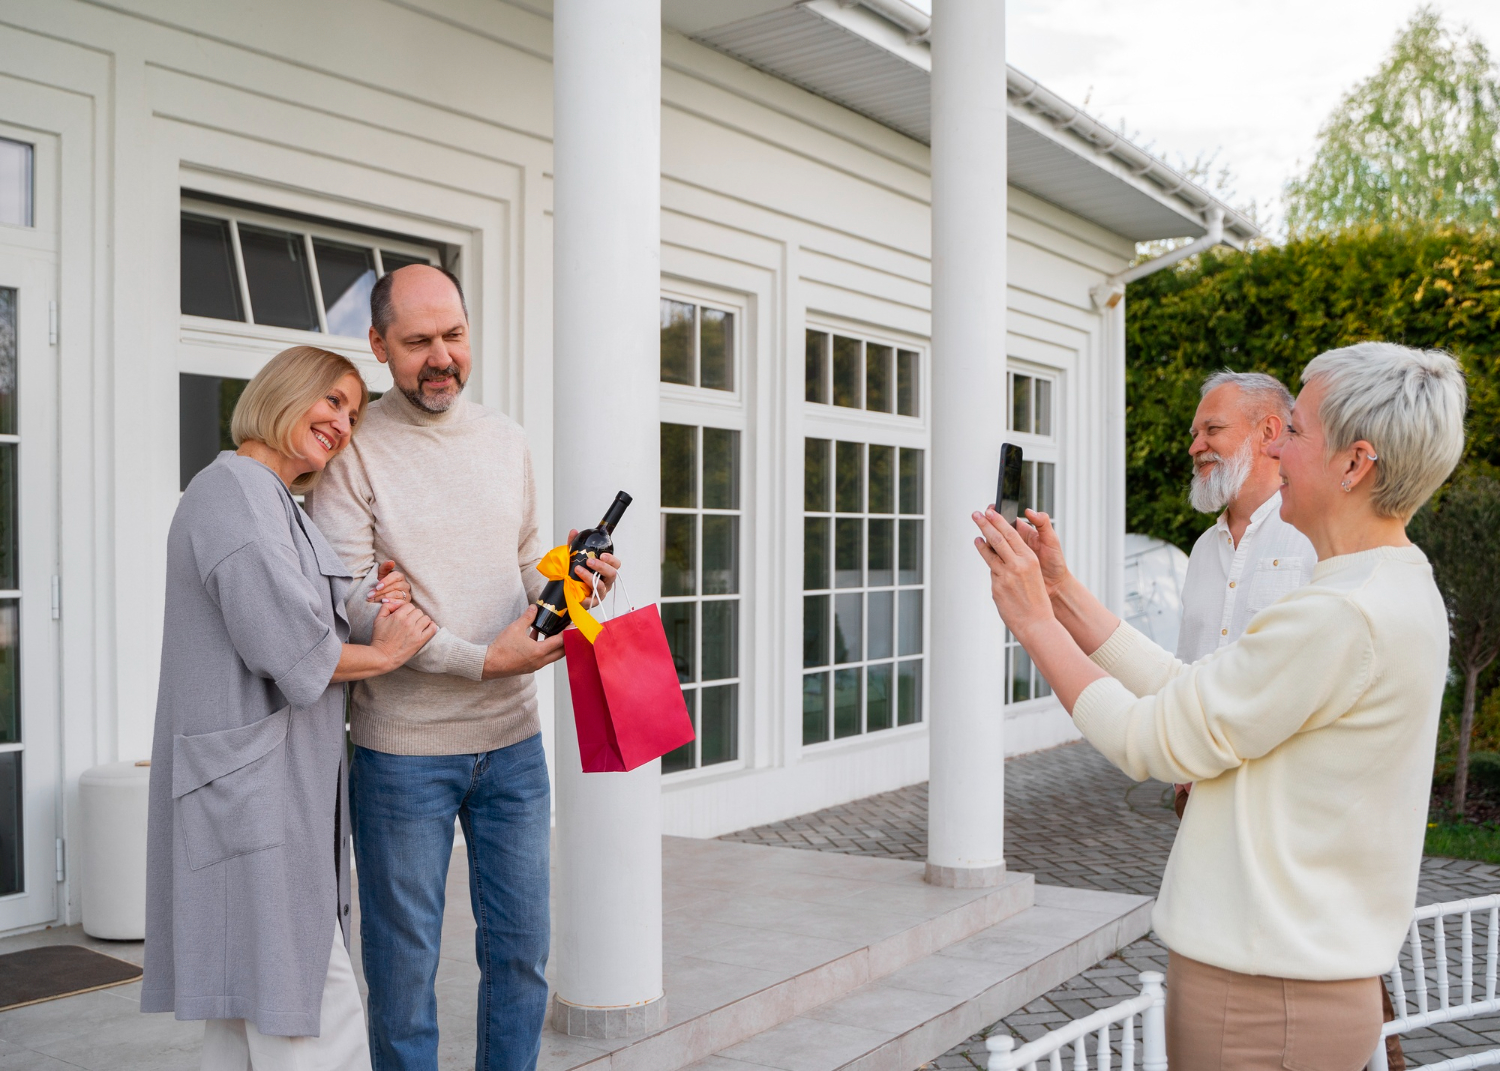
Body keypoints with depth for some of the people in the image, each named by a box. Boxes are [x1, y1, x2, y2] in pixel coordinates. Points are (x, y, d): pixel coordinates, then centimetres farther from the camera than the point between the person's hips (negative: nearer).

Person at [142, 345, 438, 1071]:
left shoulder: (278, 504, 22)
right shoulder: (234, 489, -11)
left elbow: (313, 638, 18)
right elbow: (286, 646, -20)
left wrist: (371, 616, -1)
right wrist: (381, 652, -4)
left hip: (285, 788, 11)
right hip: (252, 789, -11)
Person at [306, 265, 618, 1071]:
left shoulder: (505, 439, 10)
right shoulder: (353, 449, -7)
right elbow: (352, 599, -14)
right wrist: (481, 659, -19)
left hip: (511, 738, 5)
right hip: (403, 747, -4)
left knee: (521, 946, 12)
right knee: (404, 957, 7)